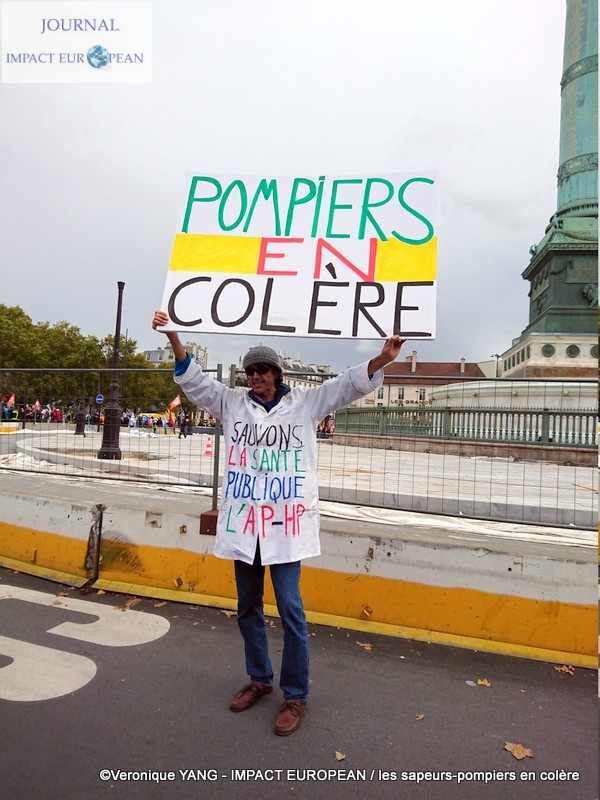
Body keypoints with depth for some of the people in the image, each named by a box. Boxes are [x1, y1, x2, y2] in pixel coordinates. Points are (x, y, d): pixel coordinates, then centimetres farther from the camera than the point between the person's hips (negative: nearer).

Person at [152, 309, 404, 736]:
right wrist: (173, 336, -7)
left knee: (290, 608, 0)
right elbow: (195, 379, 5)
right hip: (243, 519, 4)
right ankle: (259, 678, 37)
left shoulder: (305, 403, 2)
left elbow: (349, 384, -4)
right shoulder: (233, 402, 8)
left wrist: (381, 360, -20)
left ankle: (296, 695, 18)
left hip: (286, 521, -3)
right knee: (248, 606, 16)